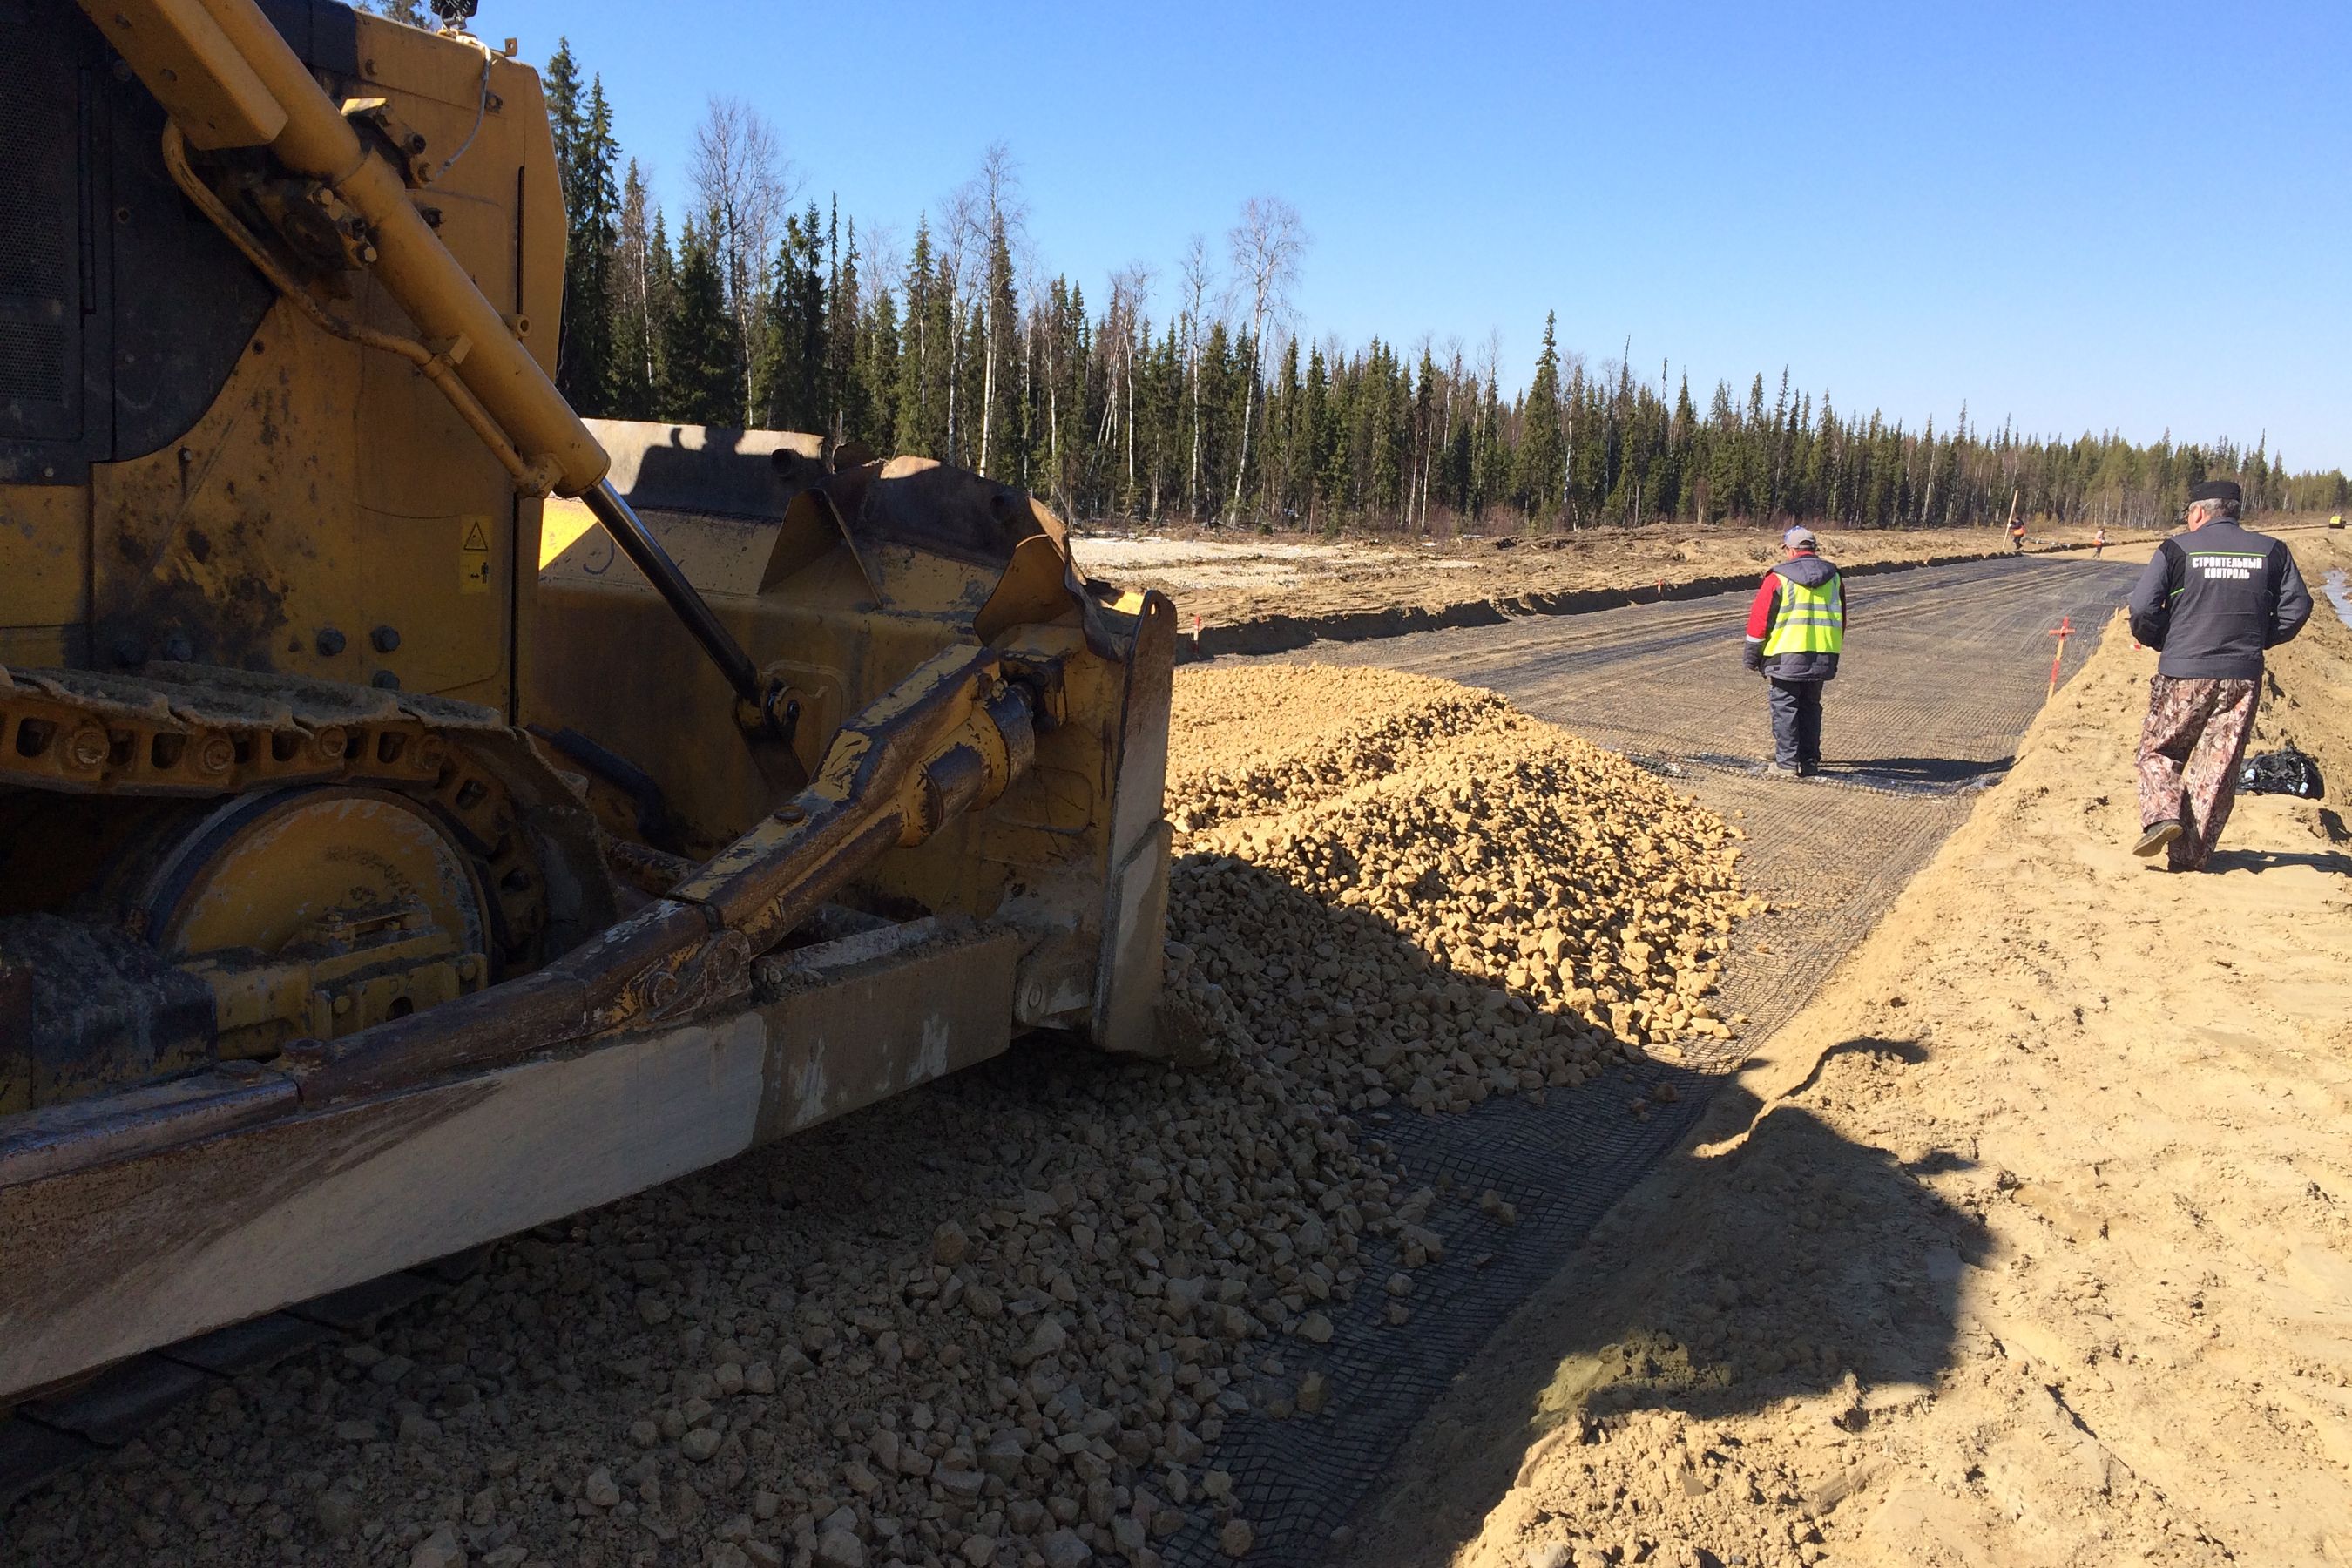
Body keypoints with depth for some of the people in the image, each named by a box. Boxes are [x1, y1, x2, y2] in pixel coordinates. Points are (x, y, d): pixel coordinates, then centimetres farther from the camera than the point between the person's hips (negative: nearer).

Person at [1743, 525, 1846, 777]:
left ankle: (1787, 762, 0)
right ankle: (1810, 762, 16)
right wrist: (1833, 656, 27)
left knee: (1785, 707, 2)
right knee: (1810, 707, 15)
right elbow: (1841, 620, 18)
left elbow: (1759, 619, -6)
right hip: (1823, 657, 5)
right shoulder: (1833, 577, 10)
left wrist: (1753, 657, 3)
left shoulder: (1779, 577, -7)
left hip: (1787, 656, -5)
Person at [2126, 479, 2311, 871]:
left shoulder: (2177, 549, -2)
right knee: (2217, 766, 7)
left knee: (2159, 750, 13)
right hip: (2243, 676, 3)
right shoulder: (2270, 551, 7)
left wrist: (2163, 643, 9)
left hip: (2183, 674, -3)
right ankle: (2189, 855, 8)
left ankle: (2161, 815, -12)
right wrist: (2258, 640, 18)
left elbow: (2142, 608, -8)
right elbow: (2297, 607, 7)